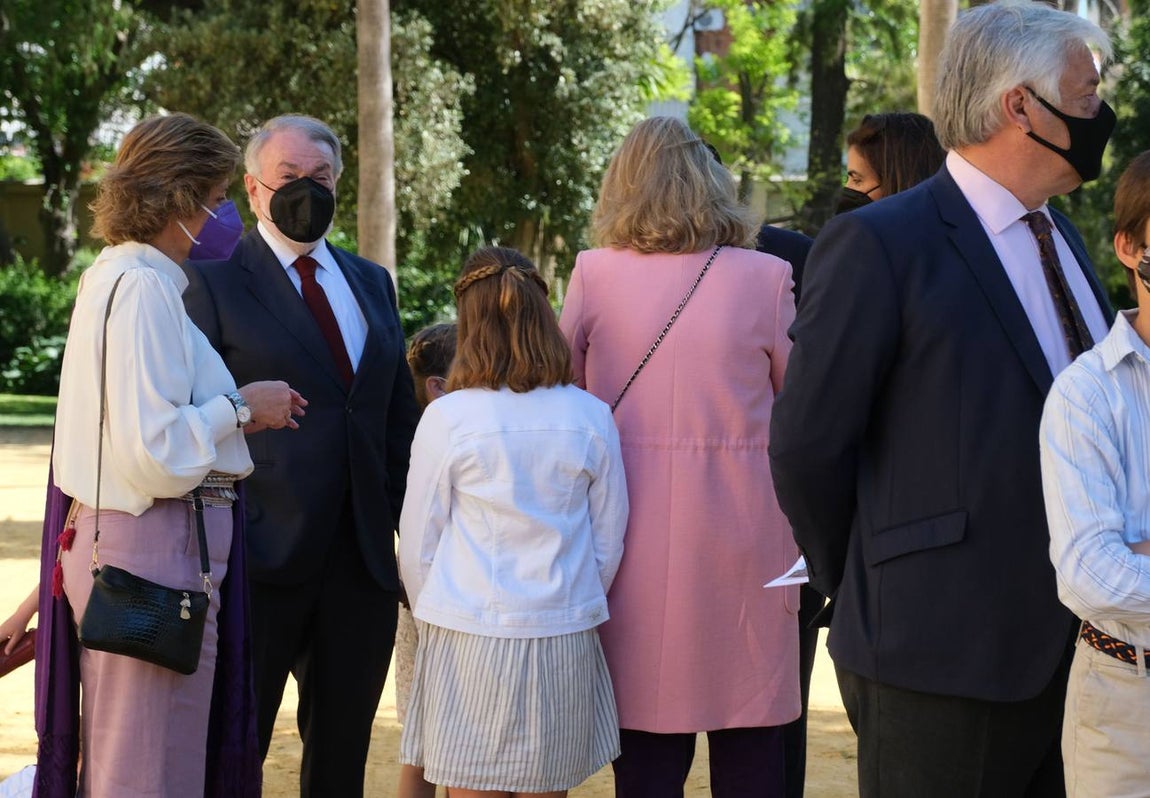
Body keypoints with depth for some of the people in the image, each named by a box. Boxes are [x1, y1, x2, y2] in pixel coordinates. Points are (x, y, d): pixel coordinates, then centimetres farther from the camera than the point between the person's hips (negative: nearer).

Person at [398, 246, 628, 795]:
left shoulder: (448, 418, -7)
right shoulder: (590, 418, 0)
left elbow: (417, 548, 1)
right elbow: (608, 545, 8)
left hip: (470, 643, -2)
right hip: (564, 645, 2)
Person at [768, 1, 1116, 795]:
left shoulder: (1061, 238, 15)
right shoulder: (879, 245, -11)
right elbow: (809, 447, -9)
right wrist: (867, 596, 2)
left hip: (1075, 649, 7)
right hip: (948, 661, -7)